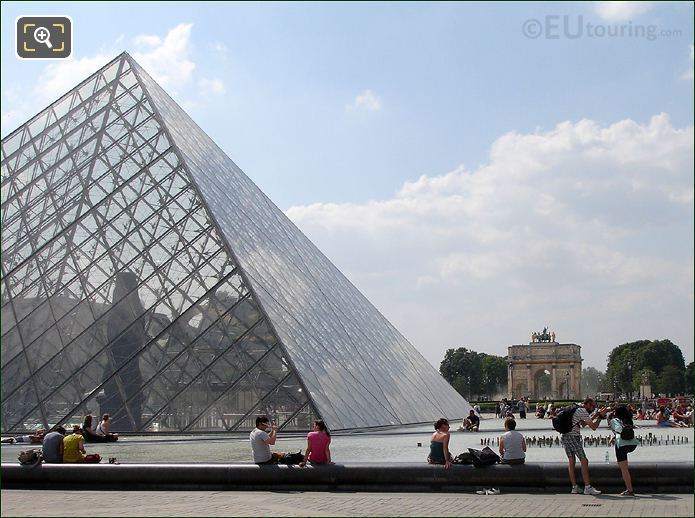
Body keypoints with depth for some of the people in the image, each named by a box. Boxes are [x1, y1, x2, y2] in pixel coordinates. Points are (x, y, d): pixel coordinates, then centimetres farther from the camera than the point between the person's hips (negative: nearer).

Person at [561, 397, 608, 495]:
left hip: (564, 436, 10)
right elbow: (593, 427, -10)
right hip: (572, 436, -10)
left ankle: (574, 487, 12)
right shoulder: (583, 411, -7)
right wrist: (601, 416, 2)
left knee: (571, 461, 11)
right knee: (584, 461, -6)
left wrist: (595, 416, 29)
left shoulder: (576, 410, 21)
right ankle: (588, 487, -8)